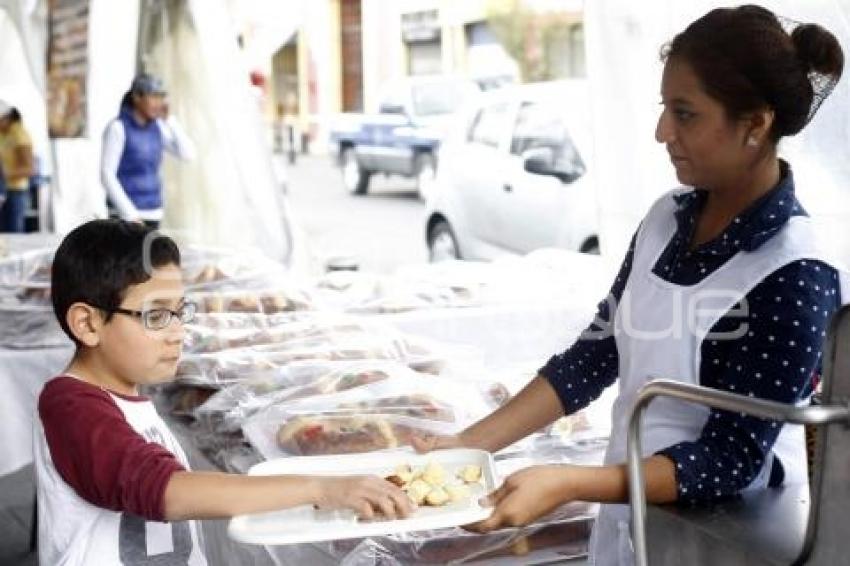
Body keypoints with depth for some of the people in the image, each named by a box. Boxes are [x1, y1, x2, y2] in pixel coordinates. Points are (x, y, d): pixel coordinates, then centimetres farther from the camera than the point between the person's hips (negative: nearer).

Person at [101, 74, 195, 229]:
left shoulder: (157, 126, 6)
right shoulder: (117, 128, -13)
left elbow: (188, 154, 0)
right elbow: (106, 175, -16)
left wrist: (169, 119, -8)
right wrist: (130, 214, -19)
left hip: (152, 214, 7)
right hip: (124, 215, -7)